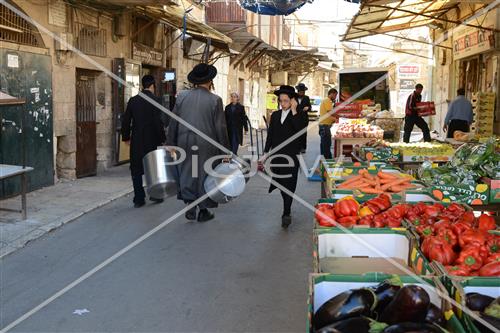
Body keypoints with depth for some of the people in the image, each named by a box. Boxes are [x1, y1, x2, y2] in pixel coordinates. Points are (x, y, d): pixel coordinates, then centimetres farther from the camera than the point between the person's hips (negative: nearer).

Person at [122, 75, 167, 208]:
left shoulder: (133, 100, 3)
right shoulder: (155, 100, -10)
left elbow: (126, 121, 5)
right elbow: (158, 122, -14)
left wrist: (126, 137, 15)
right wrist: (162, 139, -6)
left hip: (136, 141, 3)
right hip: (152, 140, -3)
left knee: (136, 169, 7)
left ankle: (138, 198, 7)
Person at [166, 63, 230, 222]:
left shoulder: (182, 96, 1)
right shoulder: (215, 100, -7)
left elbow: (173, 123, 3)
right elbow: (220, 128, -6)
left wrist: (170, 144, 11)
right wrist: (225, 151, 1)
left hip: (185, 144, 2)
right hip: (207, 146, -2)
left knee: (187, 173, 15)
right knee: (205, 176, 10)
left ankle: (190, 204, 4)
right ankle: (203, 211, 18)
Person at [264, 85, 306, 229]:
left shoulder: (297, 115, -1)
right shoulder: (275, 115, 12)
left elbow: (300, 129, -22)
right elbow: (270, 136, 14)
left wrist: (294, 111, -20)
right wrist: (266, 153, 10)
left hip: (291, 156, -4)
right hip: (276, 155, 4)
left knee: (288, 184, -6)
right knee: (281, 184, 11)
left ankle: (286, 214, -6)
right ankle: (287, 206, 28)